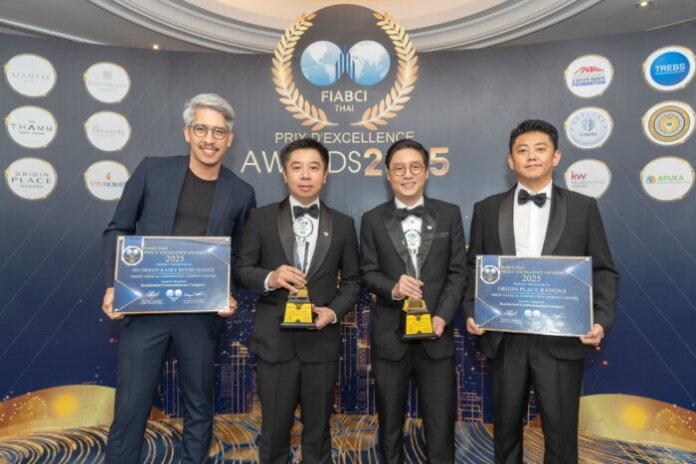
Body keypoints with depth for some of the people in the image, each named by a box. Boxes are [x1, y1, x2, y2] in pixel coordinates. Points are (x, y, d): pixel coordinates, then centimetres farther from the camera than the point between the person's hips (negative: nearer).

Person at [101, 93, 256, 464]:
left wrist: (231, 296, -6)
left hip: (203, 313, 1)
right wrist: (112, 286, -6)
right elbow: (118, 229, 6)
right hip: (144, 306, 0)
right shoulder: (152, 170, 0)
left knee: (199, 406, 15)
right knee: (130, 406, 8)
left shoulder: (241, 193, 2)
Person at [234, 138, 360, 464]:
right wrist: (269, 278, -19)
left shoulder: (343, 225, 5)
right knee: (274, 428, 13)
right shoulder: (261, 219, 1)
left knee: (318, 428, 16)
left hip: (321, 340, 1)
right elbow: (241, 269, 2)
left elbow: (351, 279, 6)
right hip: (274, 340, -1)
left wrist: (335, 311, -11)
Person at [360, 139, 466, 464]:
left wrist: (442, 317, -10)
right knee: (390, 422, 15)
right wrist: (393, 288, -20)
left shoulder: (450, 214, 5)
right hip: (389, 336, 0)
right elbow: (368, 272, 1)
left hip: (436, 334, 0)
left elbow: (458, 272, 2)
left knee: (441, 422, 8)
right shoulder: (373, 219, 4)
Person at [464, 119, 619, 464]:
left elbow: (603, 271, 3)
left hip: (561, 340, -1)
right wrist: (471, 313, -6)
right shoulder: (486, 209, 6)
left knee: (561, 434, 10)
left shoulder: (583, 207, 4)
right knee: (506, 428, 16)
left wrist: (602, 319, -11)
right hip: (503, 338, 1)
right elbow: (473, 267, 7)